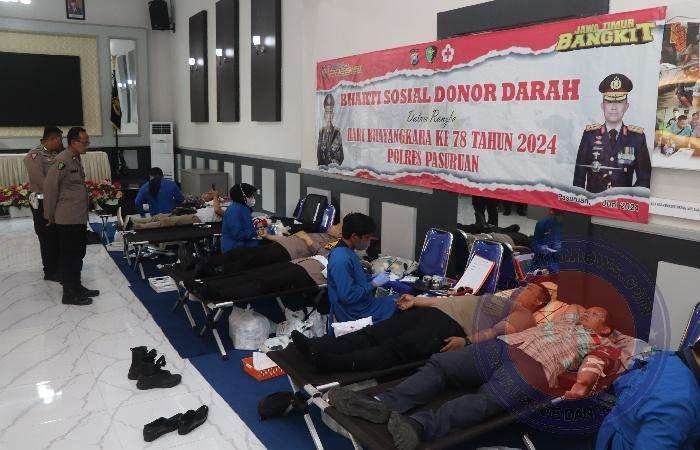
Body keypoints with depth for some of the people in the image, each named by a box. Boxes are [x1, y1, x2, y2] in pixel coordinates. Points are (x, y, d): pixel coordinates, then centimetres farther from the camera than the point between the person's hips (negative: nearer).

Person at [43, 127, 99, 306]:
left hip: (79, 217, 9)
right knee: (68, 256, 0)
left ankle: (77, 287, 29)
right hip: (67, 219, -9)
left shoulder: (77, 160, 13)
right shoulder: (62, 161, -17)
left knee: (78, 254, 17)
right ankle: (69, 294, 10)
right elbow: (50, 186, -16)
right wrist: (50, 215, -7)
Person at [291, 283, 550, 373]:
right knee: (375, 334, -13)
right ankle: (316, 346, -25)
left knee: (395, 349, -28)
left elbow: (498, 331, -6)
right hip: (433, 311, 7)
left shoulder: (523, 314, 14)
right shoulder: (499, 300, 37)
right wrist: (417, 300, 21)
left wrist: (466, 341, -22)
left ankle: (333, 363, -46)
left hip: (452, 328, -7)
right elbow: (455, 299, 28)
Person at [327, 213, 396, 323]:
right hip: (357, 314, -9)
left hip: (362, 305, 9)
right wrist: (373, 284, -19)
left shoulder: (347, 252, 5)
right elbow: (348, 296, -28)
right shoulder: (341, 259, -26)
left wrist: (374, 278, 3)